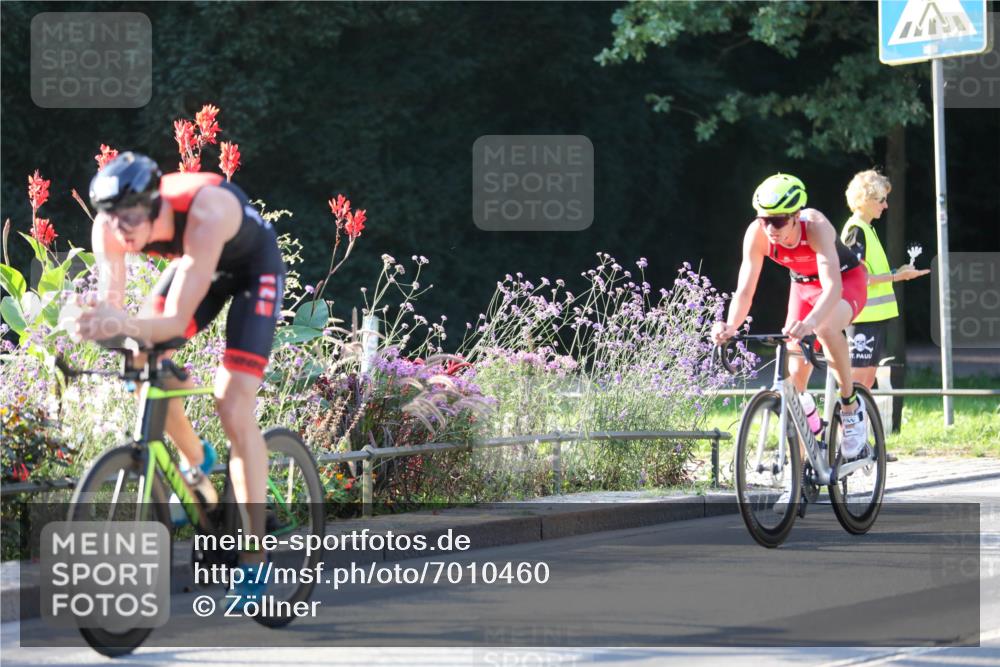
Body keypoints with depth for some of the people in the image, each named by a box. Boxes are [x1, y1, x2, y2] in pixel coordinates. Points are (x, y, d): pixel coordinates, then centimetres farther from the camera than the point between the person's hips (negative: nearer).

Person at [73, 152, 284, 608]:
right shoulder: (110, 227, -27)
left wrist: (128, 326, -63)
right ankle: (195, 460, 17)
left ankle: (254, 559, -13)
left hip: (253, 268, -6)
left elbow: (177, 321, -44)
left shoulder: (205, 212, -42)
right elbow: (110, 303, -30)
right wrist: (97, 322, -54)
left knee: (234, 408, -17)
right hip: (196, 263, 6)